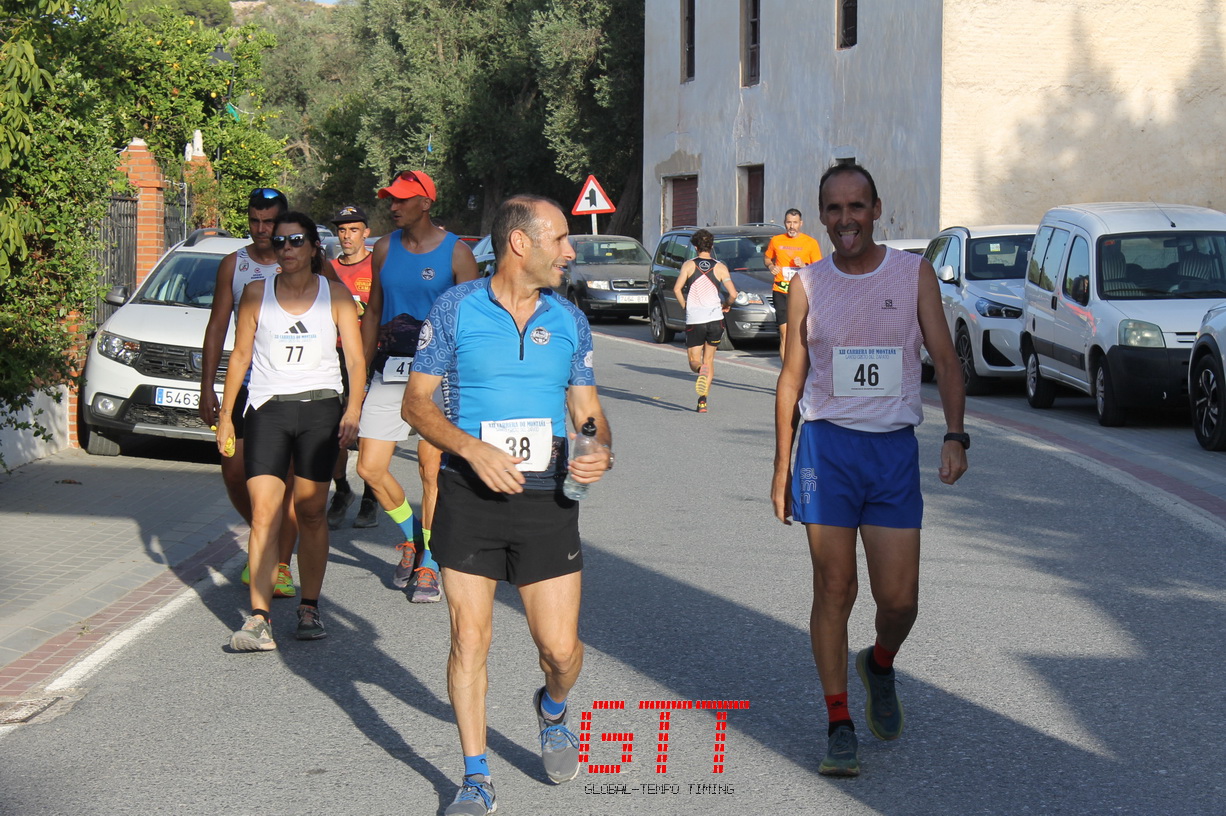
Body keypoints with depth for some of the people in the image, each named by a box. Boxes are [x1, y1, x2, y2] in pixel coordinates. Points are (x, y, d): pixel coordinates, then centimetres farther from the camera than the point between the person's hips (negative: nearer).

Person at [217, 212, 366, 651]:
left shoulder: (335, 294, 6)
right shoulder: (257, 293, 9)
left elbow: (355, 357, 3)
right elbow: (240, 356, 12)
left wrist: (354, 408, -11)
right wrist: (225, 413, 8)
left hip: (320, 406, 0)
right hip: (268, 408, 0)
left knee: (311, 511, 2)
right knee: (263, 512, -11)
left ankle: (309, 608, 14)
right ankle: (259, 618, -15)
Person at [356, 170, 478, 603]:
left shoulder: (455, 252, -4)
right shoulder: (385, 249, 9)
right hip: (389, 369, 4)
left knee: (432, 471, -2)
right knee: (370, 467, -1)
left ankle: (428, 566, 9)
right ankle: (411, 539, 24)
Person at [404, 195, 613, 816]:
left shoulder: (569, 321, 8)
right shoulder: (456, 310, -1)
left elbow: (587, 410, 14)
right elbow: (417, 401, 0)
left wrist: (602, 451, -9)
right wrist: (473, 449, -16)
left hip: (546, 499, 2)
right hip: (470, 497, -2)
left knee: (560, 646, -1)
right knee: (469, 638, -2)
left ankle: (553, 710, 35)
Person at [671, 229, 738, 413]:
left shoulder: (688, 265, 3)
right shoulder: (720, 267, 4)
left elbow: (677, 289, -9)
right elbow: (733, 293, -4)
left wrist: (685, 306, 6)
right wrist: (726, 305, 16)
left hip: (694, 320, -1)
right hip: (715, 319, 1)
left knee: (694, 361, 7)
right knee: (709, 359, 15)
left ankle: (701, 370, -31)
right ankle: (703, 400, 5)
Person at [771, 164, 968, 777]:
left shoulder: (913, 274, 3)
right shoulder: (808, 285, 5)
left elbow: (944, 359, 3)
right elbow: (792, 377, 11)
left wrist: (955, 435, -12)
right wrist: (782, 467, 8)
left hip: (895, 449, 0)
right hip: (827, 446, 0)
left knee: (899, 599, -2)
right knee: (834, 591, -1)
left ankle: (879, 665, 31)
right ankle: (839, 725, 8)